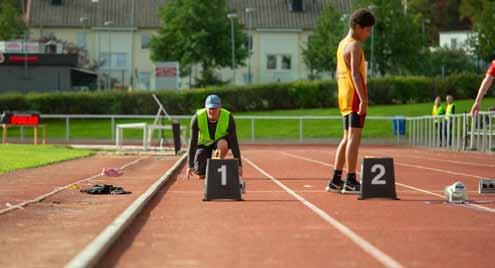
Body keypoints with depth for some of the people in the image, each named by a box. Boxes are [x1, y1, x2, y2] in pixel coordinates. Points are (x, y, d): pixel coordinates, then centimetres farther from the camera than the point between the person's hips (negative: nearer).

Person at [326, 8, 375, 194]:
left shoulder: (342, 44, 18)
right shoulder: (355, 46, -11)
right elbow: (355, 74, -20)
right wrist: (363, 99, -25)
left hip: (344, 96, 9)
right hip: (355, 96, -9)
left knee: (347, 138, 13)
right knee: (354, 137, -10)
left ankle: (335, 181, 14)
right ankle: (350, 182, -13)